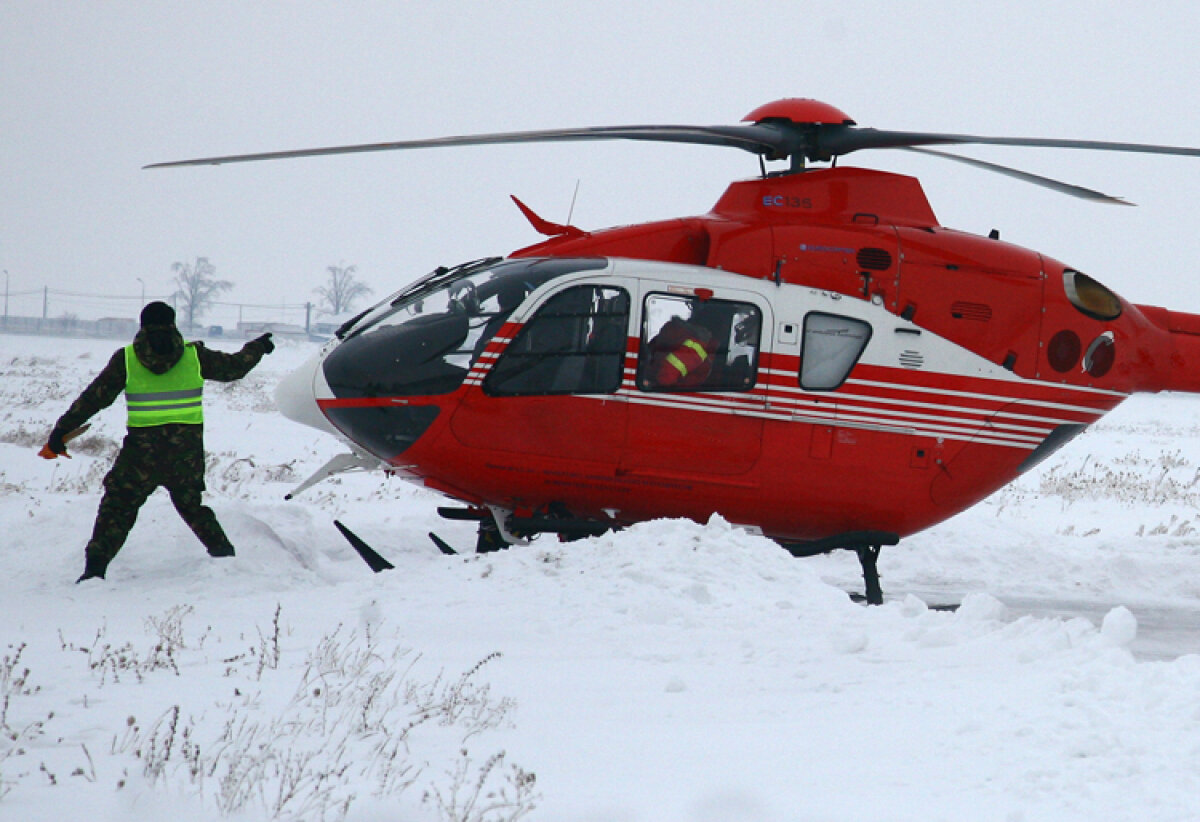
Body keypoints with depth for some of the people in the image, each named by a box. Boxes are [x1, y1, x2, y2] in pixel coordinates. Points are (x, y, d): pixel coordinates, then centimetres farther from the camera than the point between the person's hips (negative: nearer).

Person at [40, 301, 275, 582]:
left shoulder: (126, 359, 0)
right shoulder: (194, 356, 3)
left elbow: (93, 398, 1)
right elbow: (233, 368, 17)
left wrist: (61, 432, 6)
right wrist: (257, 348, 37)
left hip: (141, 454, -2)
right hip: (187, 453, 2)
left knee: (117, 508, 4)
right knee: (191, 505, 23)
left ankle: (95, 568, -9)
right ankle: (224, 553, 23)